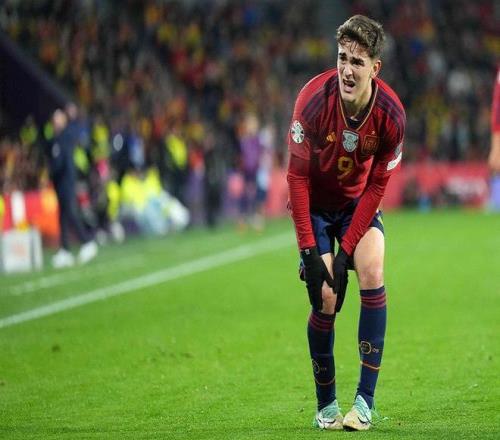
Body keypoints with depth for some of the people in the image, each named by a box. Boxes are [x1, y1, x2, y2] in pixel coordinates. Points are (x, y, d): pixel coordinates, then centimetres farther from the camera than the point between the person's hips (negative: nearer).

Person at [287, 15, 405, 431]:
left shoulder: (391, 114, -22)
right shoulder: (313, 99, -28)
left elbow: (377, 186, -11)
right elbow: (297, 176, -20)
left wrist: (347, 247, -17)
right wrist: (309, 249, -23)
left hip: (359, 202, 1)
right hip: (316, 204, -1)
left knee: (373, 275, -21)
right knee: (325, 297, -13)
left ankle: (365, 400, -14)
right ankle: (326, 404, 6)